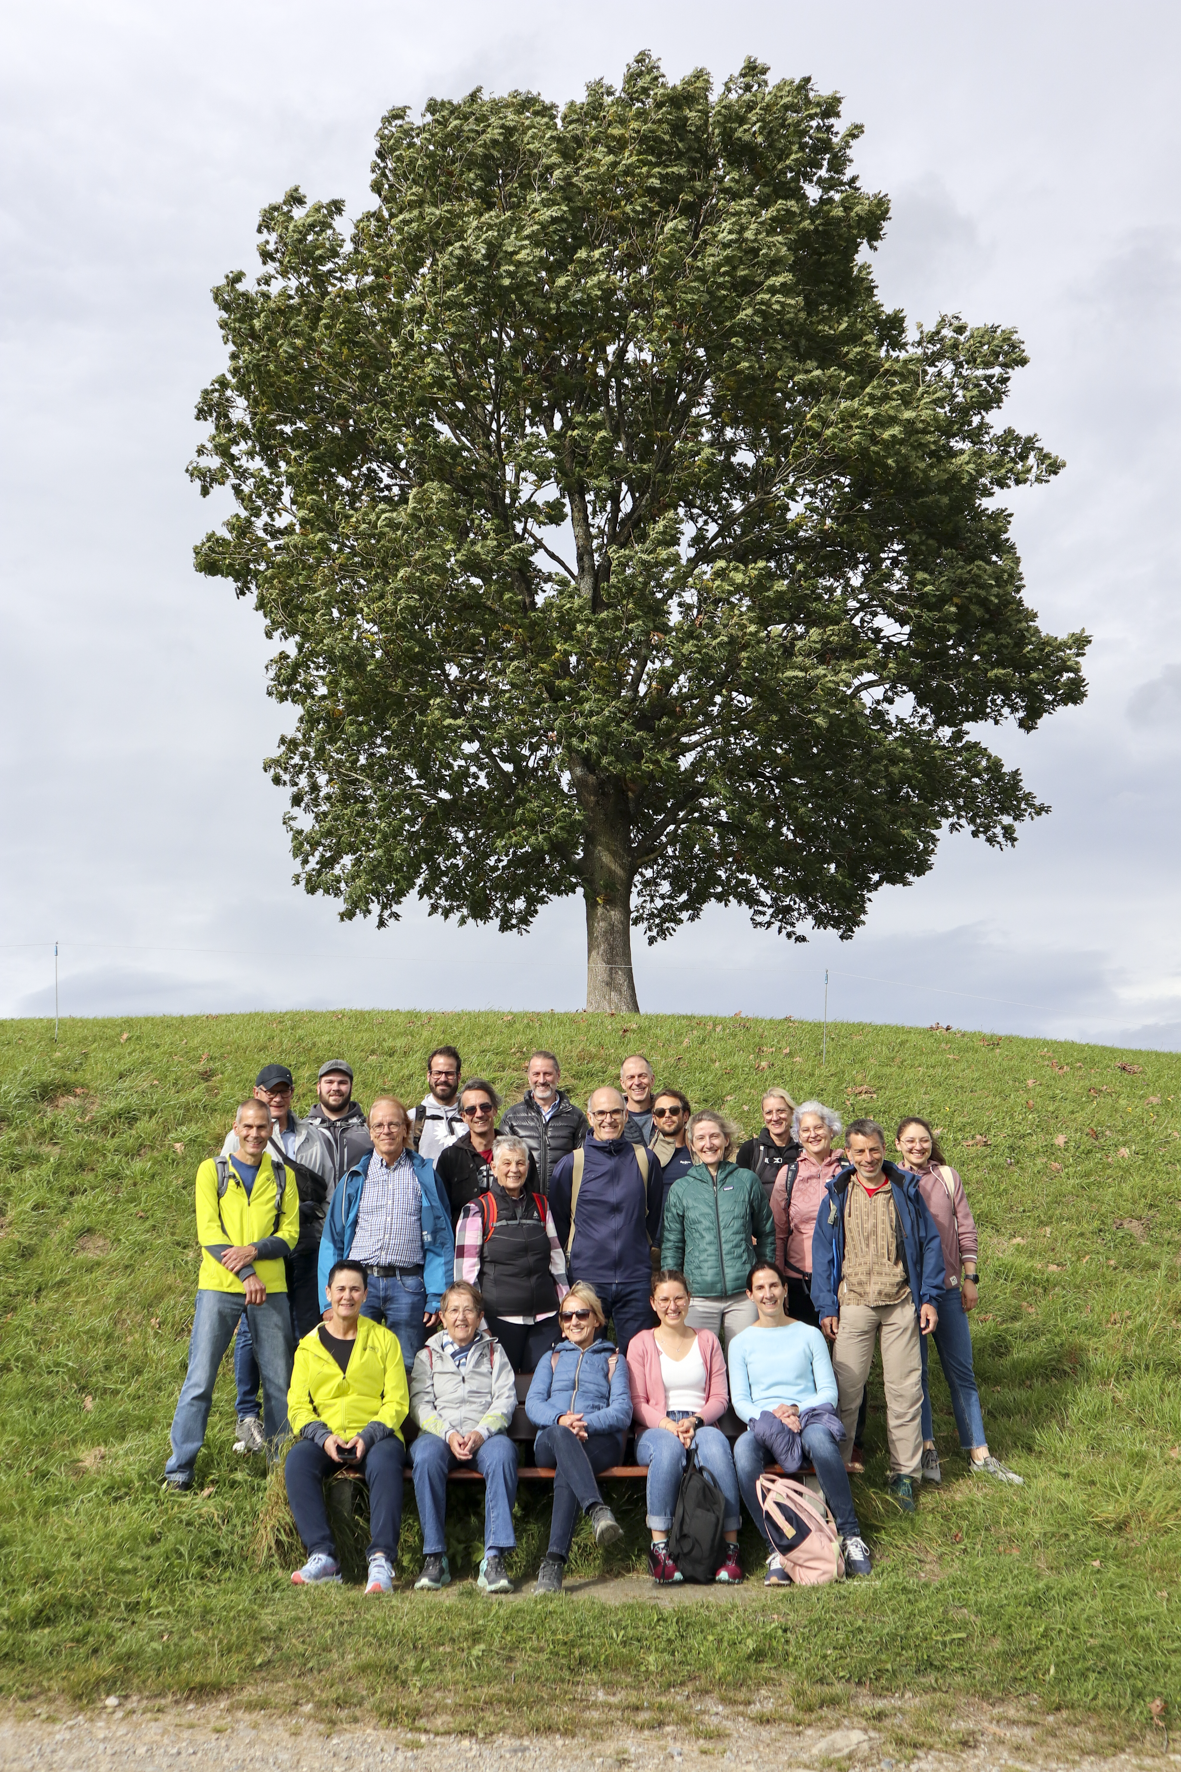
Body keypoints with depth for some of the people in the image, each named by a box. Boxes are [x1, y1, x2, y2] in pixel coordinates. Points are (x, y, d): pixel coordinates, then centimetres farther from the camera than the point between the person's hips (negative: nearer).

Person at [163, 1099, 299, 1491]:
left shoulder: (282, 1176, 11)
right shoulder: (212, 1170, 5)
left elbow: (290, 1234, 5)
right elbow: (208, 1231, -4)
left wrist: (254, 1250, -14)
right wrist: (245, 1274, -14)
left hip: (271, 1289, 2)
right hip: (219, 1286, -2)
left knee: (279, 1381, 5)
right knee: (200, 1380, -3)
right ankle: (180, 1467, 5)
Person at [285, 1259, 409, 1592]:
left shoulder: (384, 1339, 12)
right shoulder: (309, 1345, 16)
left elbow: (396, 1401, 4)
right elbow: (297, 1405, 8)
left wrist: (368, 1436, -15)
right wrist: (323, 1436, -13)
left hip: (376, 1436, -2)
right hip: (325, 1438, 2)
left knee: (384, 1461, -35)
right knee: (297, 1461, -31)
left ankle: (382, 1558, -38)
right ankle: (322, 1556, -32)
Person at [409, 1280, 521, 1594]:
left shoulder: (493, 1351, 20)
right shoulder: (428, 1355, 19)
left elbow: (505, 1399, 7)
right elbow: (420, 1404, 7)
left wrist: (480, 1432, -12)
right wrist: (449, 1434, -12)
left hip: (485, 1435, 0)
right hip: (439, 1434, 0)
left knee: (503, 1452, -35)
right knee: (426, 1455, -35)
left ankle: (494, 1559, -37)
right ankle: (434, 1557, -29)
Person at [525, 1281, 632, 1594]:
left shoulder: (613, 1360, 26)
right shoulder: (552, 1359, 32)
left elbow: (622, 1410, 7)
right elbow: (533, 1404, 12)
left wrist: (586, 1422, -15)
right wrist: (561, 1419, -13)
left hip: (601, 1442, -1)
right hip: (550, 1443, 1)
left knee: (566, 1470, -39)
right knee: (560, 1435, -40)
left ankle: (554, 1562, -49)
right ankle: (598, 1510, -60)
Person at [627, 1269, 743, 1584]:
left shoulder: (707, 1340, 18)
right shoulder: (641, 1343, 13)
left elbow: (720, 1397, 11)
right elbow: (637, 1403, 4)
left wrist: (695, 1420, -10)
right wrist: (668, 1424, -14)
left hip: (701, 1425, 1)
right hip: (655, 1429, -1)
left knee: (715, 1444, -36)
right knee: (669, 1448, -38)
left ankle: (731, 1545, -34)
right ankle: (659, 1546, -35)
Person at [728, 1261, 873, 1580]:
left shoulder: (809, 1335, 15)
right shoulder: (741, 1343, 16)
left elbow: (829, 1392, 8)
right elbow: (739, 1401, 7)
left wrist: (796, 1409, -12)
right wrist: (770, 1415, -14)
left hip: (809, 1417, -1)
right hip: (762, 1424, 1)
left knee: (819, 1439, -38)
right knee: (743, 1449, -36)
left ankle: (850, 1536, -28)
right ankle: (775, 1548, -31)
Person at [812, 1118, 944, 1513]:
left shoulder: (905, 1190, 5)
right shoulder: (837, 1195, 4)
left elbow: (929, 1243, 7)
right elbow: (823, 1251, 5)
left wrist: (929, 1297, 1)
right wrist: (826, 1306, -1)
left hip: (901, 1304, 0)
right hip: (853, 1304, 0)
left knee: (905, 1390, 2)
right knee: (846, 1389, 2)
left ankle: (904, 1474, 13)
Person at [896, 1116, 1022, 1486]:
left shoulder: (948, 1178, 3)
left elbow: (966, 1230, 6)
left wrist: (971, 1278, 3)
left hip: (947, 1287, 1)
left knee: (961, 1372, 5)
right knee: (915, 1372, 4)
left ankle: (979, 1454, 11)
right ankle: (927, 1451, 13)